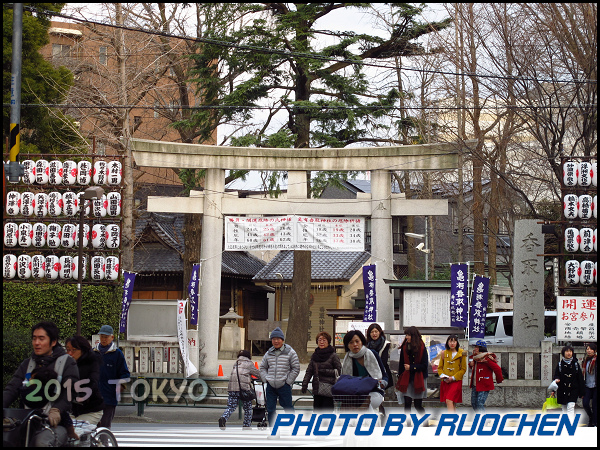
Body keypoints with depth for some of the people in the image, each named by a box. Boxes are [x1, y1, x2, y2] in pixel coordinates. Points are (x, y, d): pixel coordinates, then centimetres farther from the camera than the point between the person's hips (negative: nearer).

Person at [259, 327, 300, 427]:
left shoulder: (290, 352, -3)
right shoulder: (269, 353, 10)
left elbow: (296, 369, -1)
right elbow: (263, 367, 21)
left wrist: (288, 381, -7)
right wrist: (265, 379, 6)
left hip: (284, 385, -4)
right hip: (271, 386, 4)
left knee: (288, 407, 0)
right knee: (270, 409, 5)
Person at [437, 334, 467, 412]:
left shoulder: (461, 354, -1)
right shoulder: (444, 353, 9)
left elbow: (463, 369, -1)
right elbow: (440, 367, 15)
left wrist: (453, 378, -10)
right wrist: (442, 375, -6)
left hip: (456, 381, -4)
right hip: (445, 382, 4)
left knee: (449, 401, -19)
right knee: (452, 404, 7)